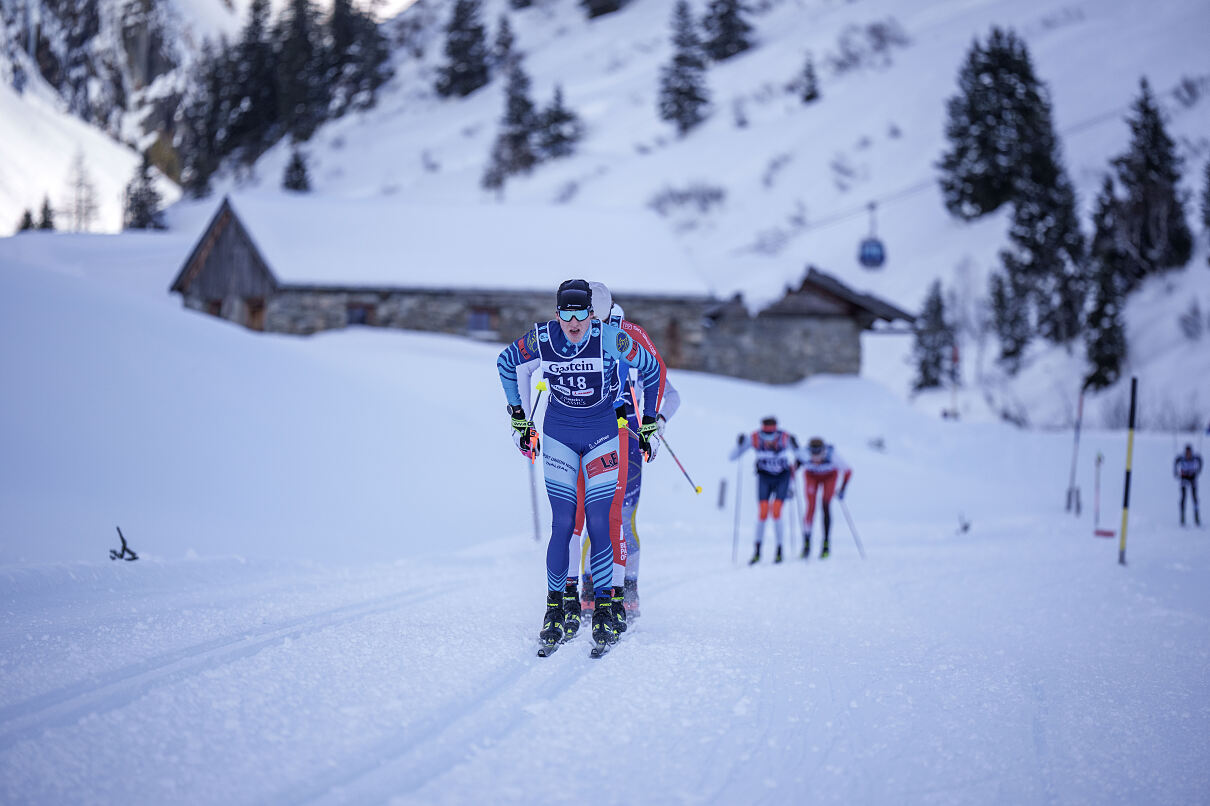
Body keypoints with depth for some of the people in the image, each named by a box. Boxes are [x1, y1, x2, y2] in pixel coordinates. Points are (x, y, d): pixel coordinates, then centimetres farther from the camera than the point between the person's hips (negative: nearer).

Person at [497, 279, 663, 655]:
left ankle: (603, 612, 0)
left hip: (603, 434, -1)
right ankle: (554, 607, 5)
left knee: (599, 524, -7)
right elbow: (506, 363, 7)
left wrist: (649, 424, 5)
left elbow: (650, 369, 0)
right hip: (558, 434, 1)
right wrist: (518, 419, 11)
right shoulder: (541, 339, -14)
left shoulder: (611, 338, -18)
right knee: (563, 524, -5)